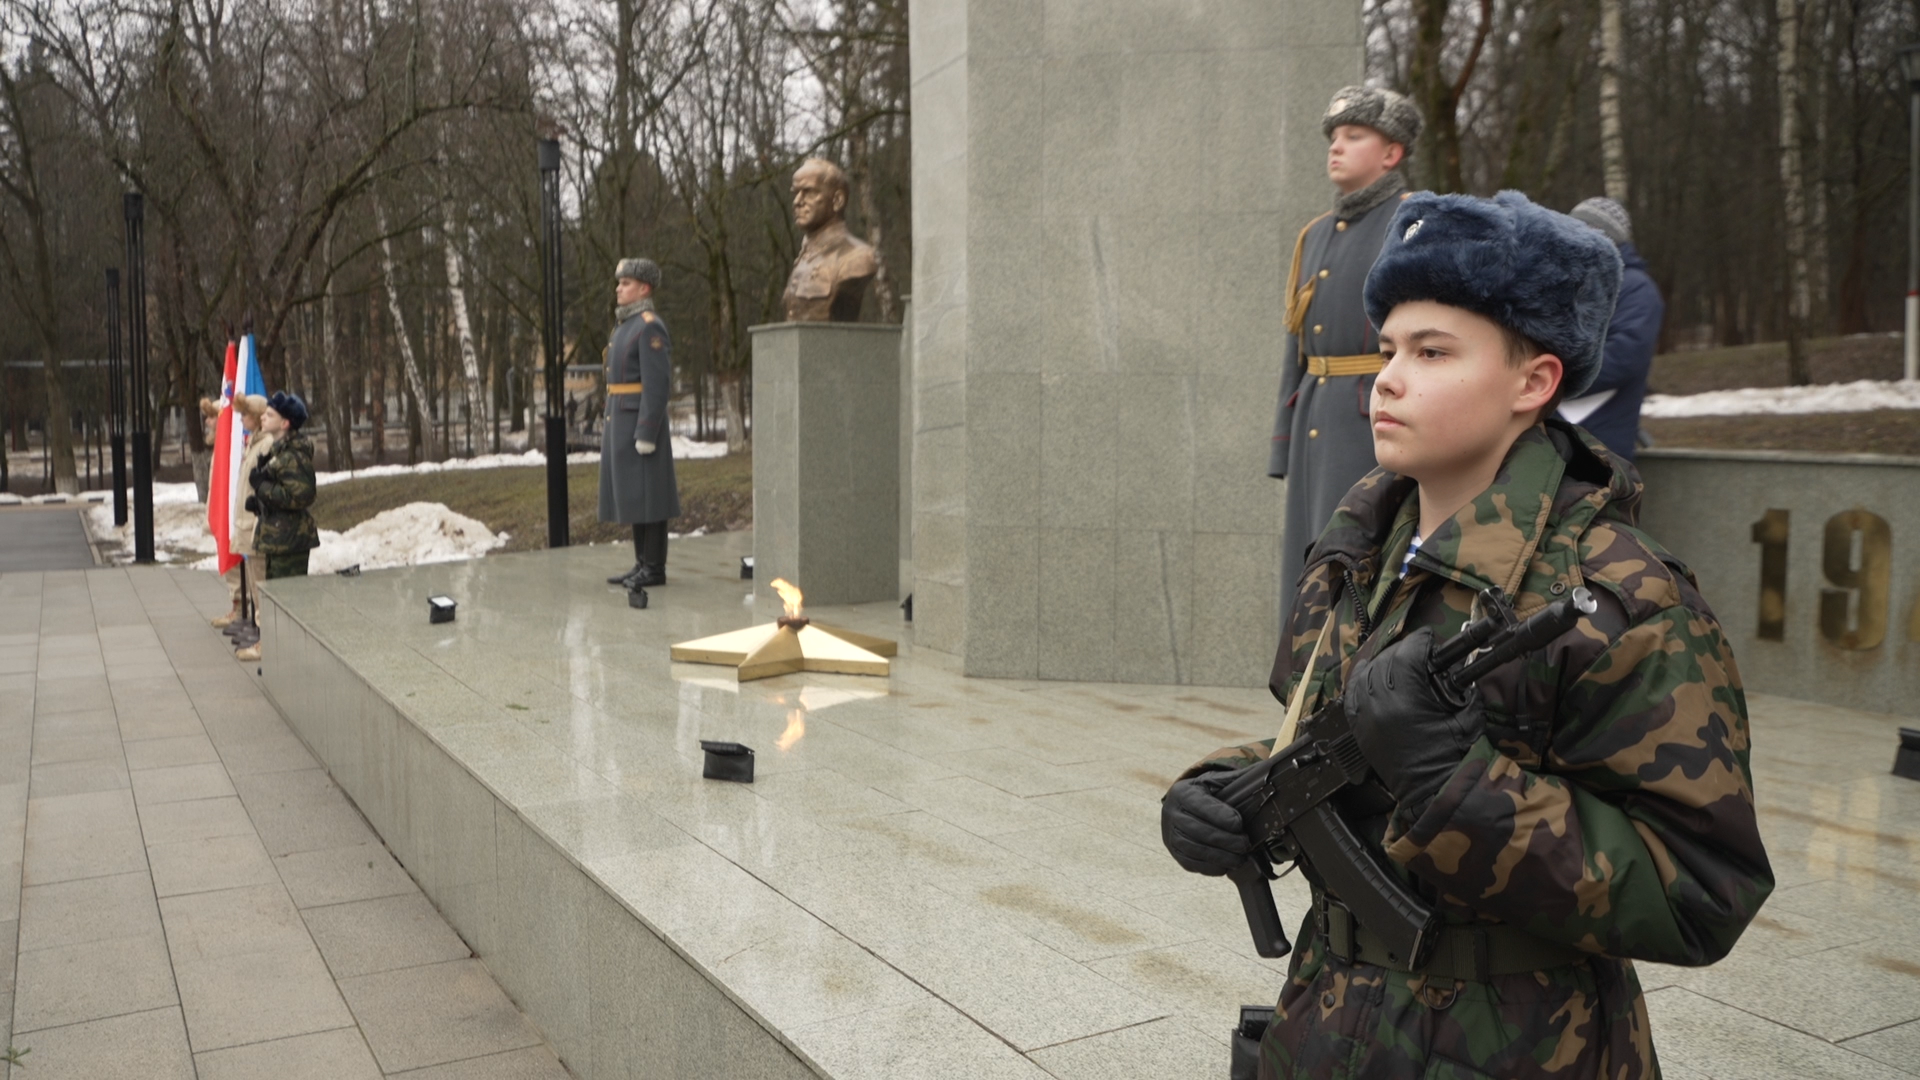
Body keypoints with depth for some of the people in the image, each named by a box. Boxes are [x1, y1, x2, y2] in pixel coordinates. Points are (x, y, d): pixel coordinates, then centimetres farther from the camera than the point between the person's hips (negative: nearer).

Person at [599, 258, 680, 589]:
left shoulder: (651, 327, -14)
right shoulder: (627, 325, 18)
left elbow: (657, 385, -19)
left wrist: (646, 435, -22)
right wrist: (614, 428, 22)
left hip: (642, 423, -10)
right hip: (624, 423, 10)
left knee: (647, 495, -6)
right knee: (633, 495, 10)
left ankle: (655, 568, -1)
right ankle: (644, 565, 14)